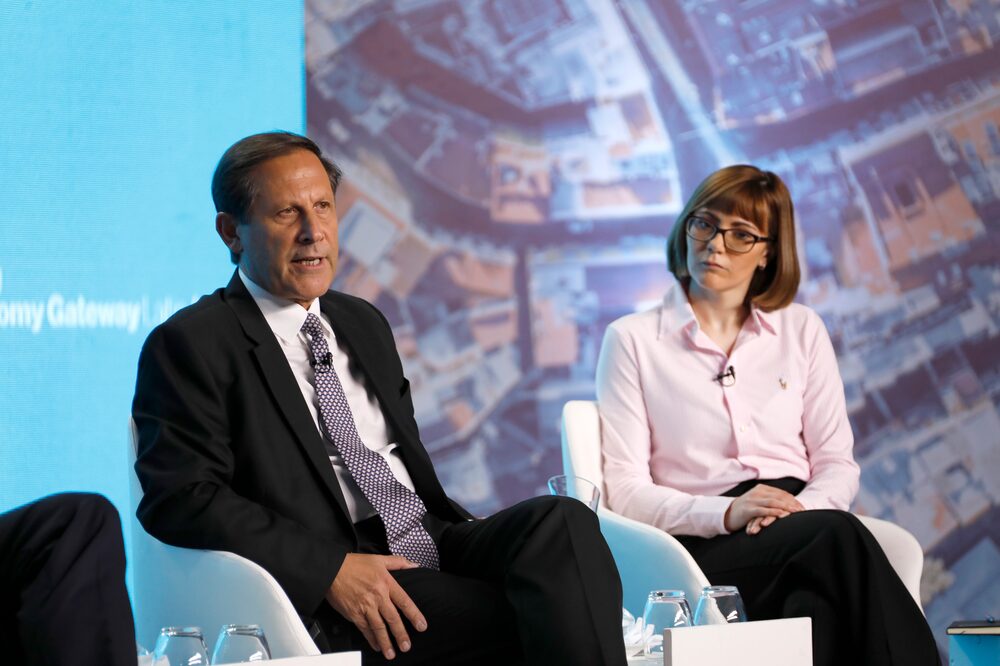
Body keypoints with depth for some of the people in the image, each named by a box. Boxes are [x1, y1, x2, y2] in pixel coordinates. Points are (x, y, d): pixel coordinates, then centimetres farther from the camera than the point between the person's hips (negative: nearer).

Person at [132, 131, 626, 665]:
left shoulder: (364, 324, 24)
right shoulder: (190, 345, -1)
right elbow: (181, 499, -11)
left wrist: (476, 540, 7)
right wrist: (329, 567, -20)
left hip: (433, 549, 7)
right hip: (323, 601, -7)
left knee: (562, 519, -24)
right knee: (532, 619, -30)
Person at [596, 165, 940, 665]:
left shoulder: (802, 330, 18)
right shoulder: (632, 341, 8)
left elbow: (837, 463, 13)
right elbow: (625, 491, 0)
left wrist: (802, 508, -11)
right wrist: (725, 513, -17)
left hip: (802, 526, 3)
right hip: (703, 543, -2)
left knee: (822, 602, -36)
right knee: (837, 536, -34)